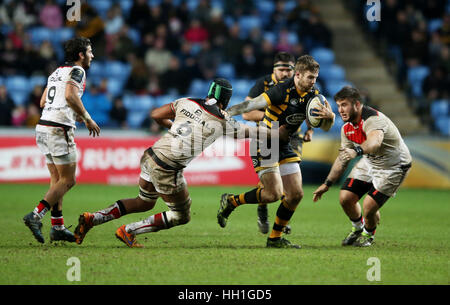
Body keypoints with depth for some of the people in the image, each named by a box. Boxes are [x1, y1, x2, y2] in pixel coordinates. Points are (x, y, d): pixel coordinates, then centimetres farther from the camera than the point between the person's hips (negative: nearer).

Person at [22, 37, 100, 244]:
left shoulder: (58, 72, 21)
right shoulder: (77, 71, -6)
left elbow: (43, 102, 22)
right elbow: (70, 96, -23)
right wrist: (87, 118, -13)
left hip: (43, 127, 9)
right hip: (59, 129, -9)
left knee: (57, 179, 11)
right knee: (68, 180, -4)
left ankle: (58, 227, 10)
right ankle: (35, 216, -13)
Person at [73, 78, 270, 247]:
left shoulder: (187, 103, 8)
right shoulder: (223, 122, -4)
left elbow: (156, 115, 15)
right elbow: (251, 132, 10)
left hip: (150, 156, 7)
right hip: (166, 170, -7)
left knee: (144, 203, 28)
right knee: (181, 217, 13)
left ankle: (92, 218, 17)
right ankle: (128, 231, 8)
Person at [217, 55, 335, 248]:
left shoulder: (312, 95, -1)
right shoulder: (282, 91, -23)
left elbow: (326, 127, 4)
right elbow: (250, 105, -26)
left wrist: (329, 116, -20)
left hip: (284, 147, 7)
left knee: (296, 194, 1)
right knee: (274, 194, -14)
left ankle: (275, 238, 14)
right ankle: (230, 201, 8)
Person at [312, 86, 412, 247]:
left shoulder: (373, 119, -32)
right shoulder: (347, 127, -4)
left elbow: (375, 142, -54)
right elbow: (343, 157, 9)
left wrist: (357, 151, -74)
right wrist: (327, 184, 8)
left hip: (393, 166, -7)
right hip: (369, 162, 8)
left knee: (369, 207, -17)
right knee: (345, 198, -3)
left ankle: (368, 234, 18)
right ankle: (357, 228, 28)